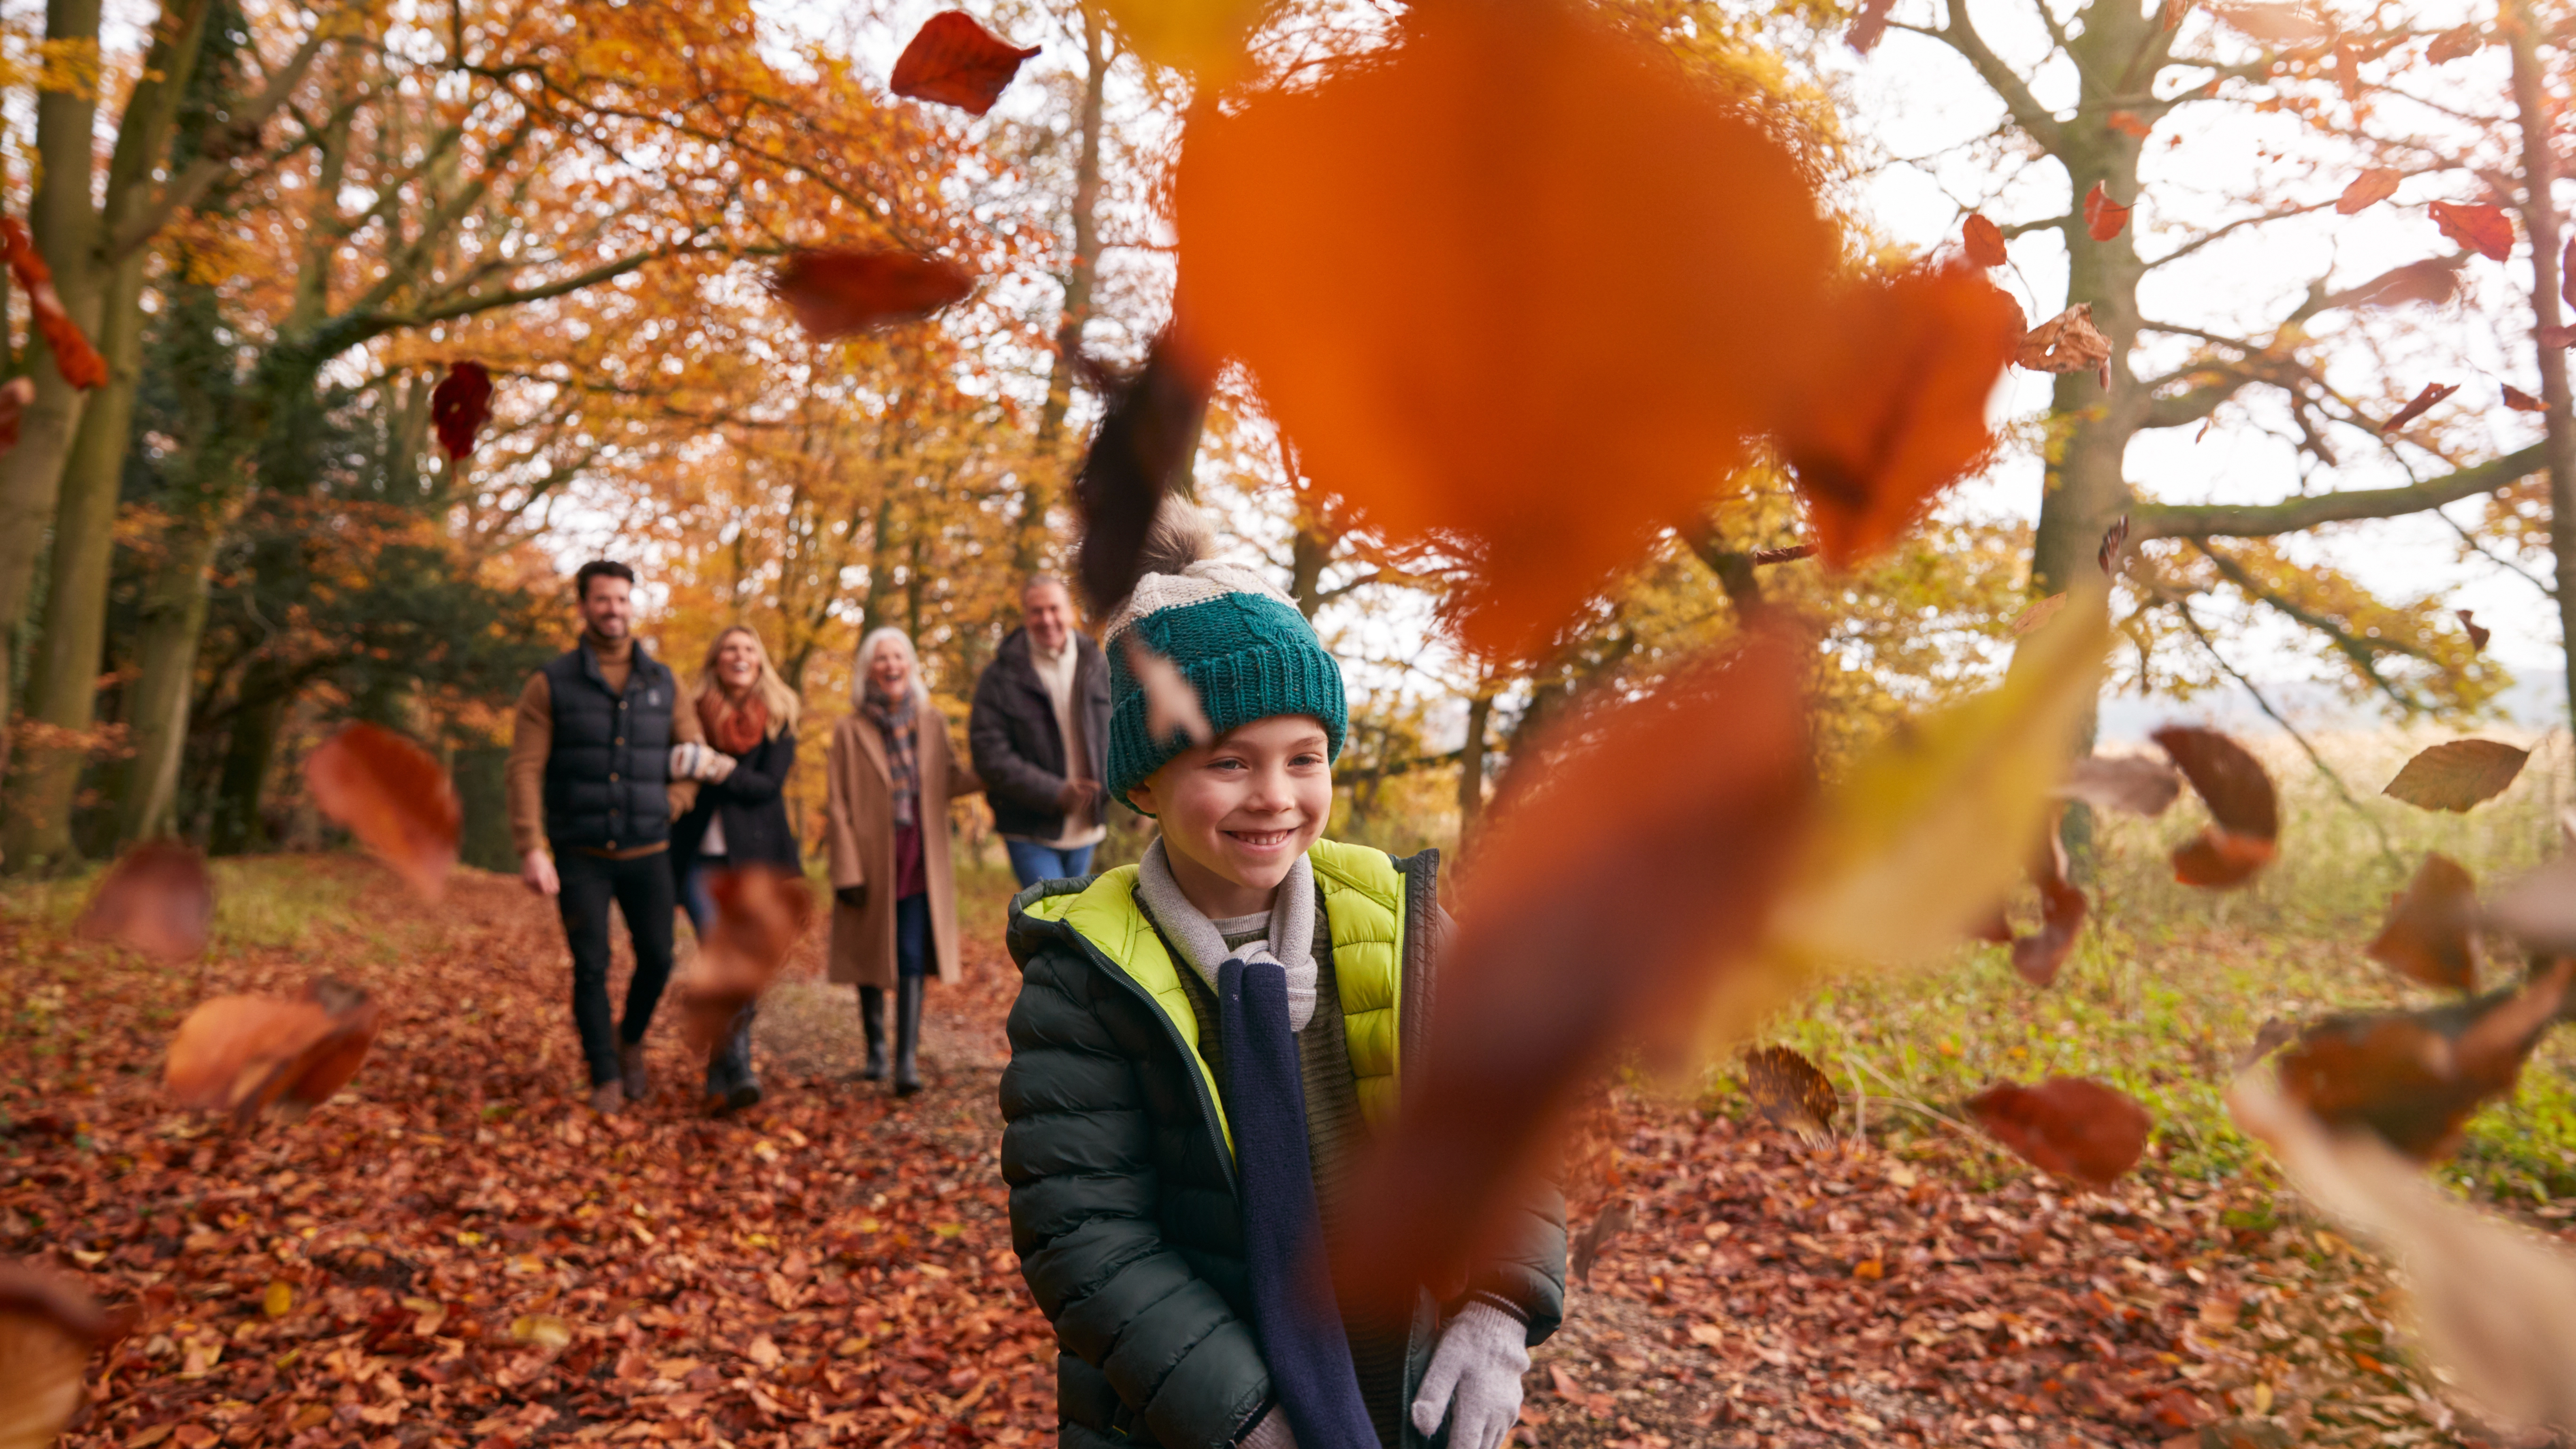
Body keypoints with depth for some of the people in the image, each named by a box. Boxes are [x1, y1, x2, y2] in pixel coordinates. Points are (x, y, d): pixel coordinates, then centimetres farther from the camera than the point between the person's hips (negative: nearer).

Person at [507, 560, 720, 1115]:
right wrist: (531, 849, -16)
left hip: (647, 854, 2)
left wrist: (668, 808, -1)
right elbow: (524, 770, -7)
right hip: (580, 855, -2)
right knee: (591, 969, -1)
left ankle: (631, 1041, 32)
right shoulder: (551, 685, -1)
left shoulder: (664, 684, 8)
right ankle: (606, 1078, 15)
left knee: (657, 960, 3)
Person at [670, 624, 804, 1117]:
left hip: (755, 859, 1)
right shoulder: (693, 717, 8)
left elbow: (769, 785, -7)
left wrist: (720, 771, -18)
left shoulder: (779, 721, 6)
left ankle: (720, 1077, 11)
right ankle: (737, 1070, -23)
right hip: (702, 858, 0)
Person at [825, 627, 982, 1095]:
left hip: (920, 864, 1)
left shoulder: (933, 723, 6)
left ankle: (908, 1059, -6)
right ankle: (876, 1051, 26)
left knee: (912, 961, -7)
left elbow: (954, 780, 12)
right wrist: (847, 872, -8)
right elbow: (837, 806, -2)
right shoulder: (850, 732, 0)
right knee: (871, 960, 9)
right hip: (871, 863, -1)